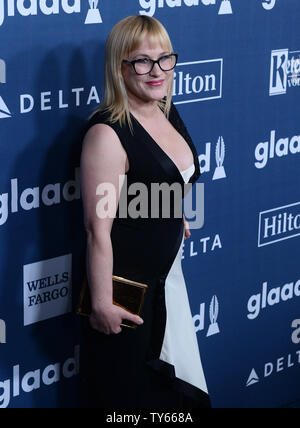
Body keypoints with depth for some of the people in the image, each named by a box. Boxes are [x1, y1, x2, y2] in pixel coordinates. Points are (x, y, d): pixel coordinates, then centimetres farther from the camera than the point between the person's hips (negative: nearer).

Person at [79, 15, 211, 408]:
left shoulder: (168, 113, 0)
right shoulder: (107, 133, -26)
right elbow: (98, 228, -25)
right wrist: (101, 303, -23)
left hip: (168, 272, 8)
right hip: (125, 280, -8)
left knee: (175, 380, 22)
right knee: (128, 388, 11)